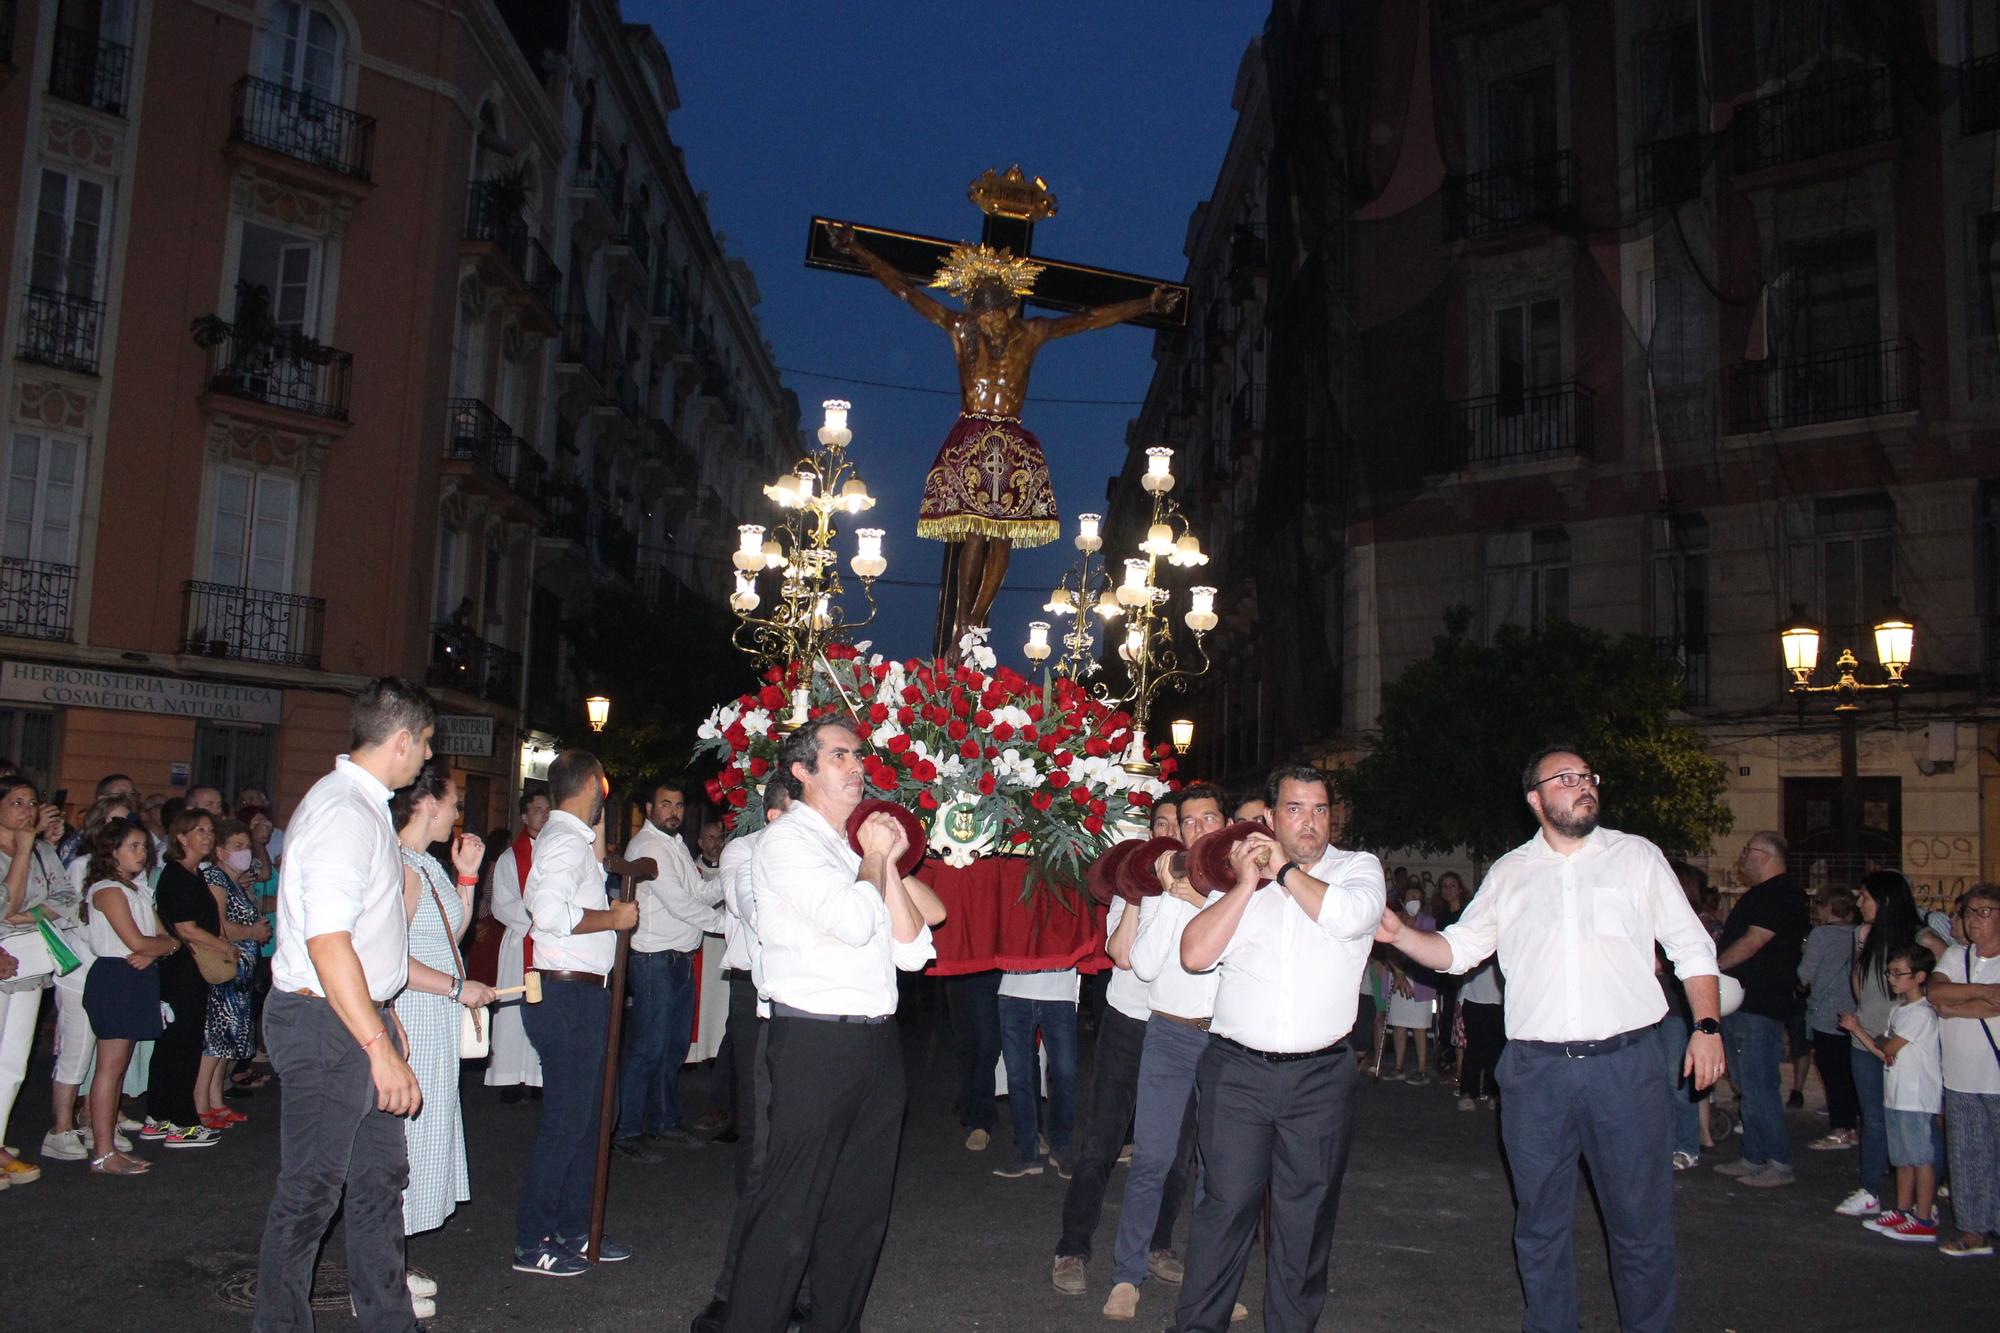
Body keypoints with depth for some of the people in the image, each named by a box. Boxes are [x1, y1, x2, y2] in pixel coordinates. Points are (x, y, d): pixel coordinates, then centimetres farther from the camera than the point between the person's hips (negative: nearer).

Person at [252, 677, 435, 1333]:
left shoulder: (363, 805, 12)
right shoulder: (344, 812, -20)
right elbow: (328, 943, -27)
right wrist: (381, 1048, -27)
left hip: (359, 1016, 10)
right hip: (326, 1025, -10)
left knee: (380, 1174, 17)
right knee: (312, 1190, 3)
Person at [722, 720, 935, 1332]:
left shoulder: (860, 847, 17)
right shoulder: (787, 841, -6)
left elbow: (913, 950, 9)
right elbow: (853, 921, -22)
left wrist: (890, 862, 0)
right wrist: (873, 857, -4)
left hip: (877, 1045, 8)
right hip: (815, 1043, -8)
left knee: (861, 1211, 14)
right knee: (789, 1210, -4)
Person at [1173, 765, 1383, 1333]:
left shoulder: (1359, 867, 6)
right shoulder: (1239, 872, 8)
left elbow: (1350, 917, -18)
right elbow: (1194, 955, -4)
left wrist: (1285, 869, -6)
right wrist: (1247, 884, -8)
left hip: (1320, 1076, 0)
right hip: (1237, 1070, 0)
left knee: (1306, 1217, 9)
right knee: (1225, 1206, 0)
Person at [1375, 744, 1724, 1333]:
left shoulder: (1637, 856, 6)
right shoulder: (1509, 872, 10)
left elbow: (1692, 948, 8)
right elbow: (1457, 950, 11)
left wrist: (1707, 1025, -2)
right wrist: (1399, 934, -6)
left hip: (1625, 1063, -1)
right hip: (1535, 1068, 2)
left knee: (1641, 1218, 5)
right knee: (1540, 1222, 11)